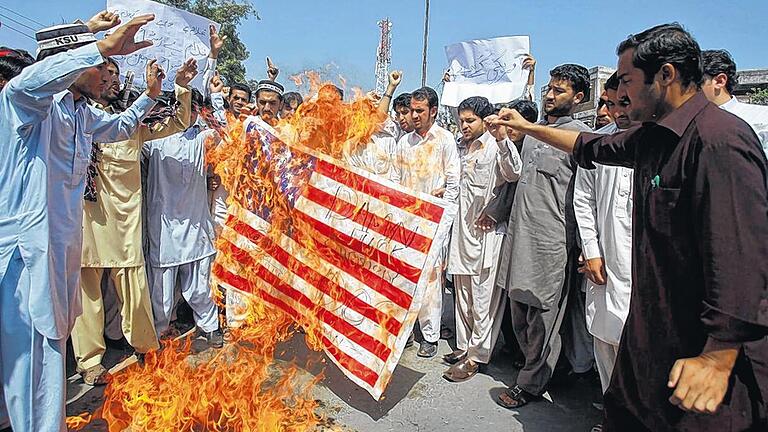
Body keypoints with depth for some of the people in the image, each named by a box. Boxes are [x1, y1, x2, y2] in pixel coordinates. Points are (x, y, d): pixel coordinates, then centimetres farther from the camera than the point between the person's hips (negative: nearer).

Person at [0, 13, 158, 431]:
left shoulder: (84, 114, 14)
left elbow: (119, 126, 36)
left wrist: (148, 95, 28)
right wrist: (103, 47, -42)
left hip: (62, 244, 9)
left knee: (52, 343, 19)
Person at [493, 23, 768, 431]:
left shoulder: (719, 138, -22)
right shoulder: (652, 136, 8)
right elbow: (591, 146, 25)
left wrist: (719, 358, -26)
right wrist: (526, 126, 30)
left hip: (700, 350, -9)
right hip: (650, 333, 9)